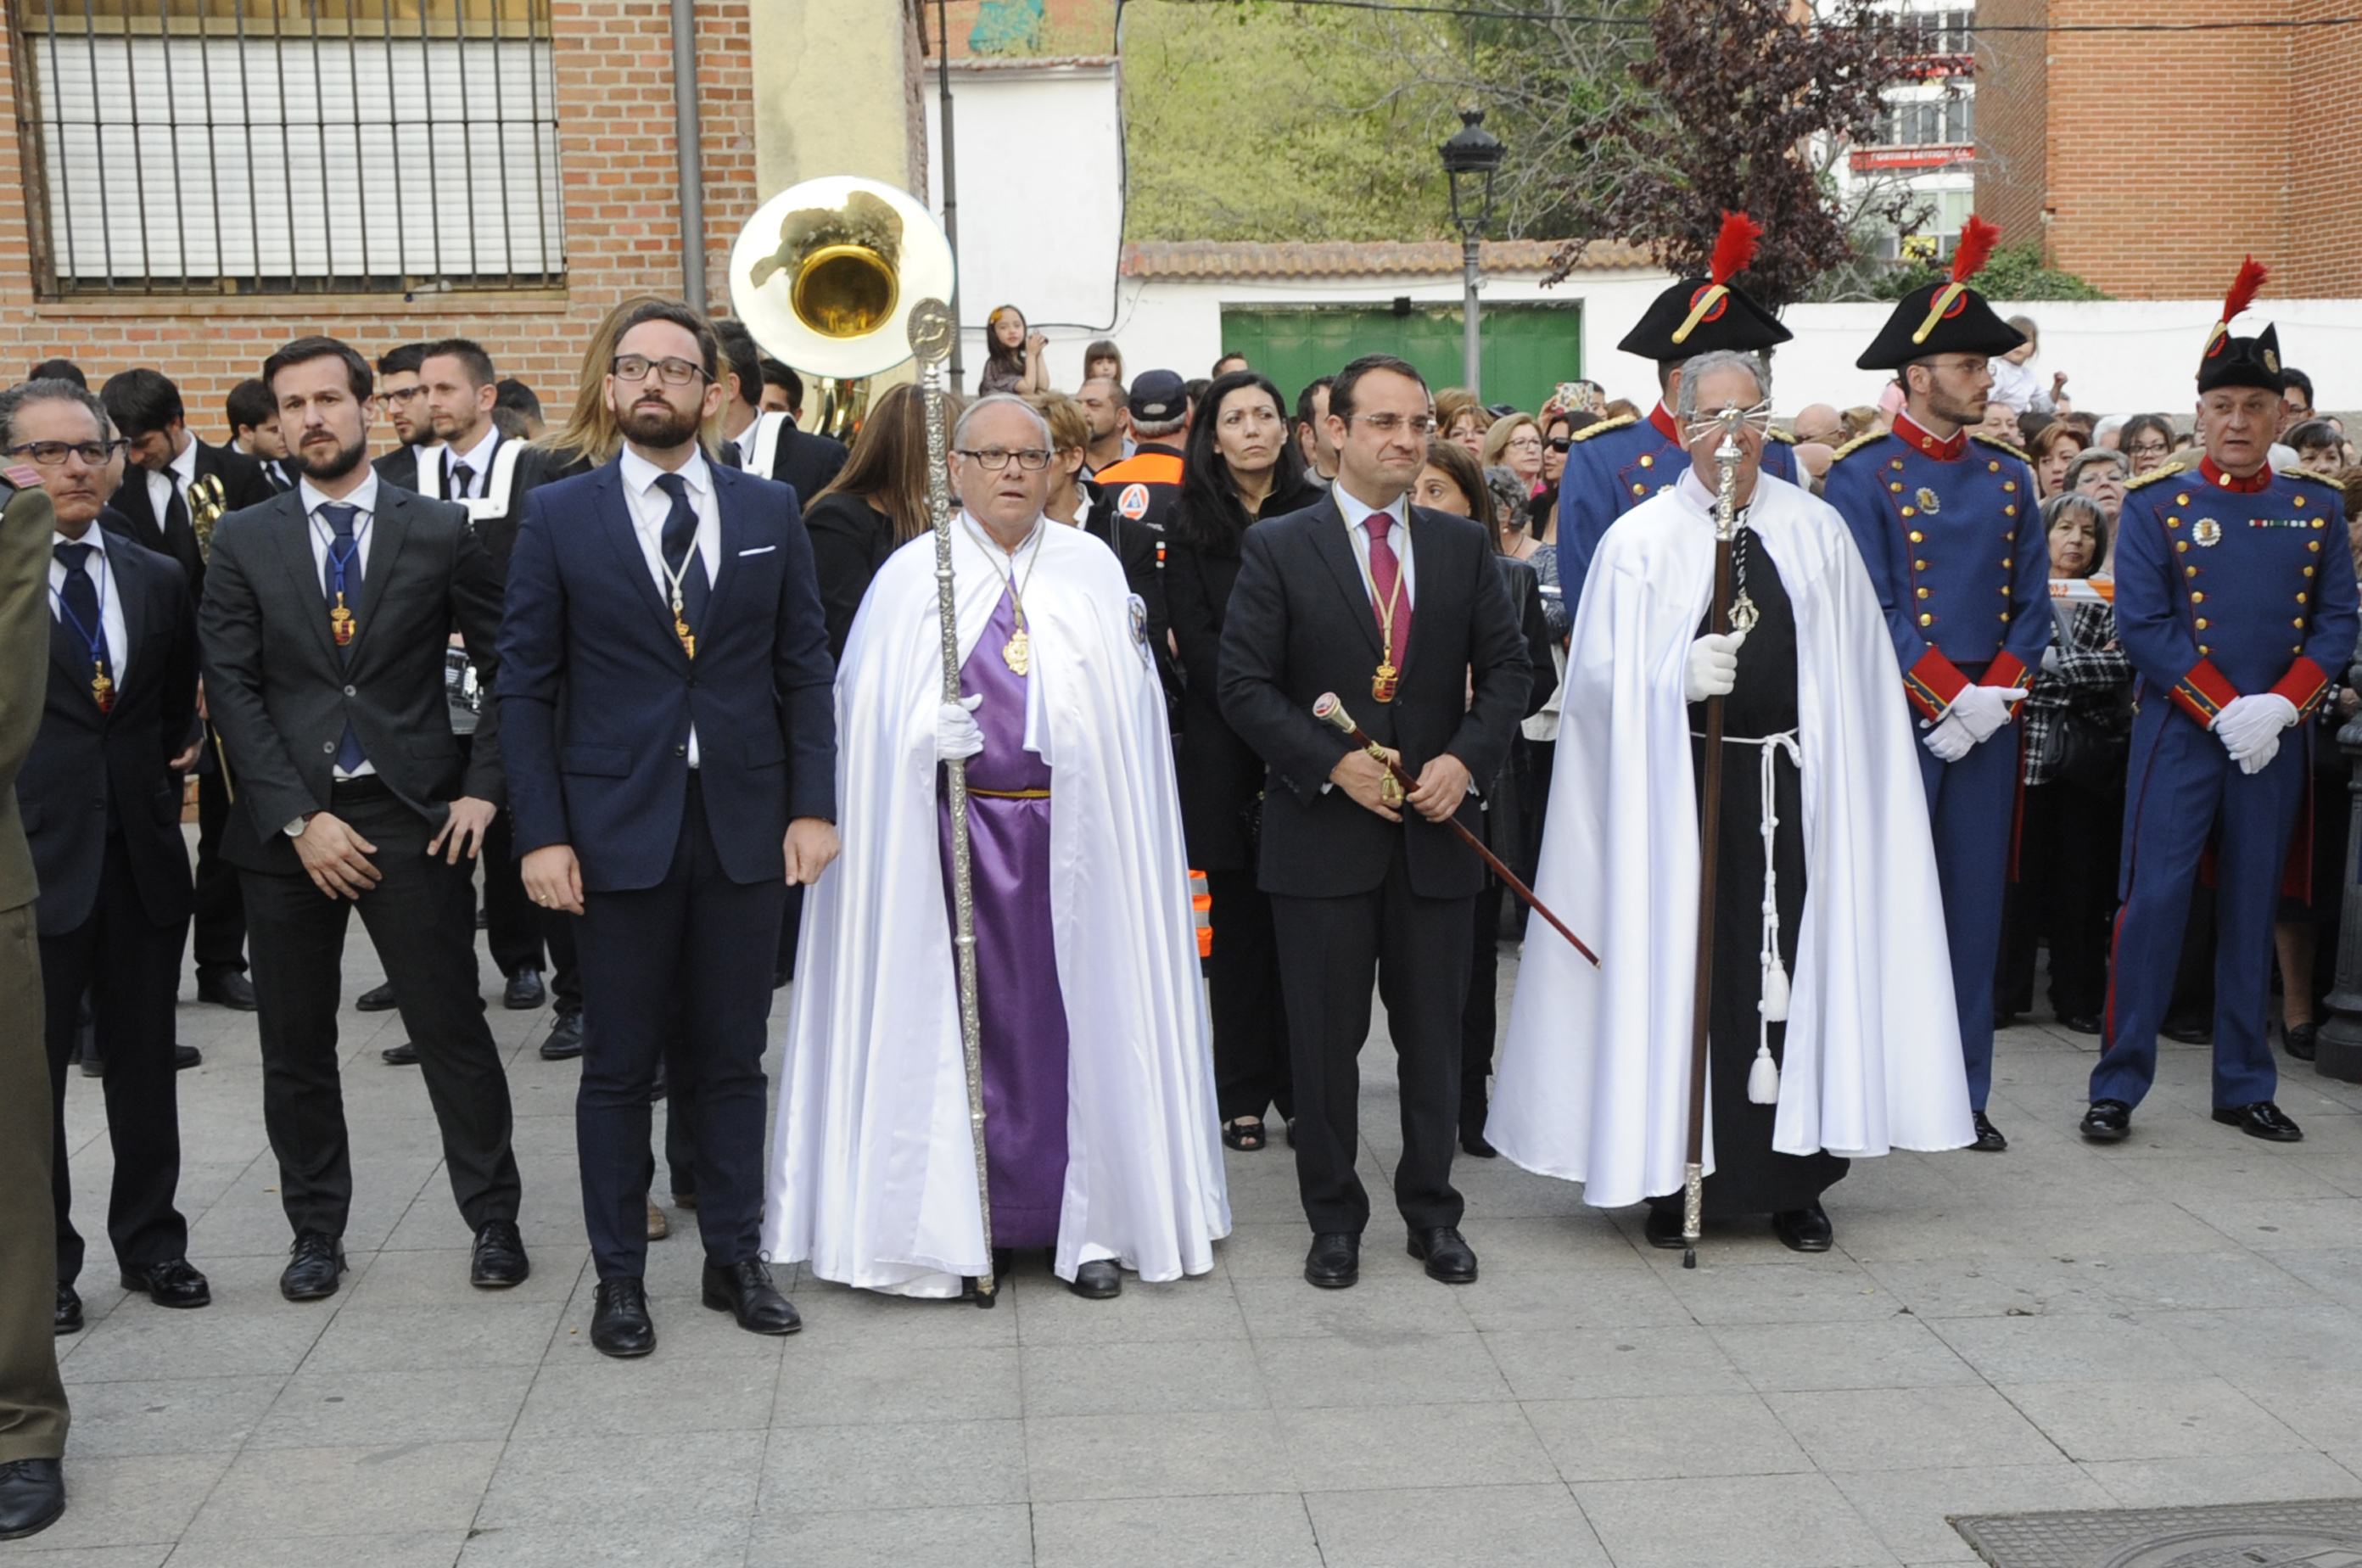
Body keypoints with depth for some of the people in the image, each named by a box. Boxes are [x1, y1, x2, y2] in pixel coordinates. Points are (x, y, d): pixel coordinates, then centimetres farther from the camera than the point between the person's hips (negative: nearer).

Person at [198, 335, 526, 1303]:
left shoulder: (440, 532, 3)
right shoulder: (244, 543, 5)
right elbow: (233, 690, -1)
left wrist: (484, 786, -4)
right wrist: (300, 819, -10)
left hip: (413, 818, -2)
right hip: (286, 824, 2)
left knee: (453, 1030, 1)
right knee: (295, 1046, 10)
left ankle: (493, 1219, 15)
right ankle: (316, 1231, 24)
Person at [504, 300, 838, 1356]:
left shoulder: (770, 510, 6)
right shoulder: (558, 516, 1)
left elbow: (804, 667, 6)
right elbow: (527, 684, 0)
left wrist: (812, 806, -1)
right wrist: (540, 832, -7)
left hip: (745, 825, 2)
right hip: (617, 827, -1)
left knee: (732, 1057, 10)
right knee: (619, 1065, 7)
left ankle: (735, 1257, 24)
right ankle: (619, 1277, 19)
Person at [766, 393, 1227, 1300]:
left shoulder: (1094, 571, 9)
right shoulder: (913, 573, 4)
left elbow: (1132, 706, 9)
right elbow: (871, 710, 0)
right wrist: (926, 733, -18)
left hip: (1072, 830, 2)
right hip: (956, 831, -1)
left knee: (1078, 1011, 4)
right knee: (965, 1018, 3)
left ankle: (1091, 1222, 15)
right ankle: (963, 1221, 14)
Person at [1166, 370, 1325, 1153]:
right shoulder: (1191, 526, 6)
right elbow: (1194, 640, -2)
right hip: (1225, 751, 0)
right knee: (1239, 924, 5)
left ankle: (1302, 1089, 11)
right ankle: (1242, 1095, 12)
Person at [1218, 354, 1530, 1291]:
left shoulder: (1464, 545, 9)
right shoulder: (1278, 548, -1)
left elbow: (1506, 668, 8)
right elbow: (1245, 686, -6)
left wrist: (1465, 759, -9)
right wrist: (1335, 764, -16)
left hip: (1437, 828, 3)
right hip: (1321, 830, -2)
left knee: (1434, 1036, 10)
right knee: (1325, 1039, 6)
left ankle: (1432, 1212, 24)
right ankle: (1334, 1218, 20)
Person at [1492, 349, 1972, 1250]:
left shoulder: (1817, 532, 9)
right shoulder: (1640, 540, 2)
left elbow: (1855, 673, 10)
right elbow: (1601, 678, -3)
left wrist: (1831, 773, 3)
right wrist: (1678, 678, -21)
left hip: (1790, 786, 2)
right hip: (1677, 787, -2)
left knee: (1792, 968, 2)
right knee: (1681, 971, -1)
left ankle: (1792, 1179, 14)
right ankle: (1672, 1179, 10)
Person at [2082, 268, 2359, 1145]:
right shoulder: (2154, 507, 0)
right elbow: (2143, 625, -8)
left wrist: (2281, 707, -12)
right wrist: (2224, 710, -16)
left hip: (2275, 739, 3)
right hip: (2179, 735, -3)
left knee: (2252, 911, 10)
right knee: (2153, 904, -4)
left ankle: (2245, 1088, 19)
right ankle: (2118, 1086, 3)